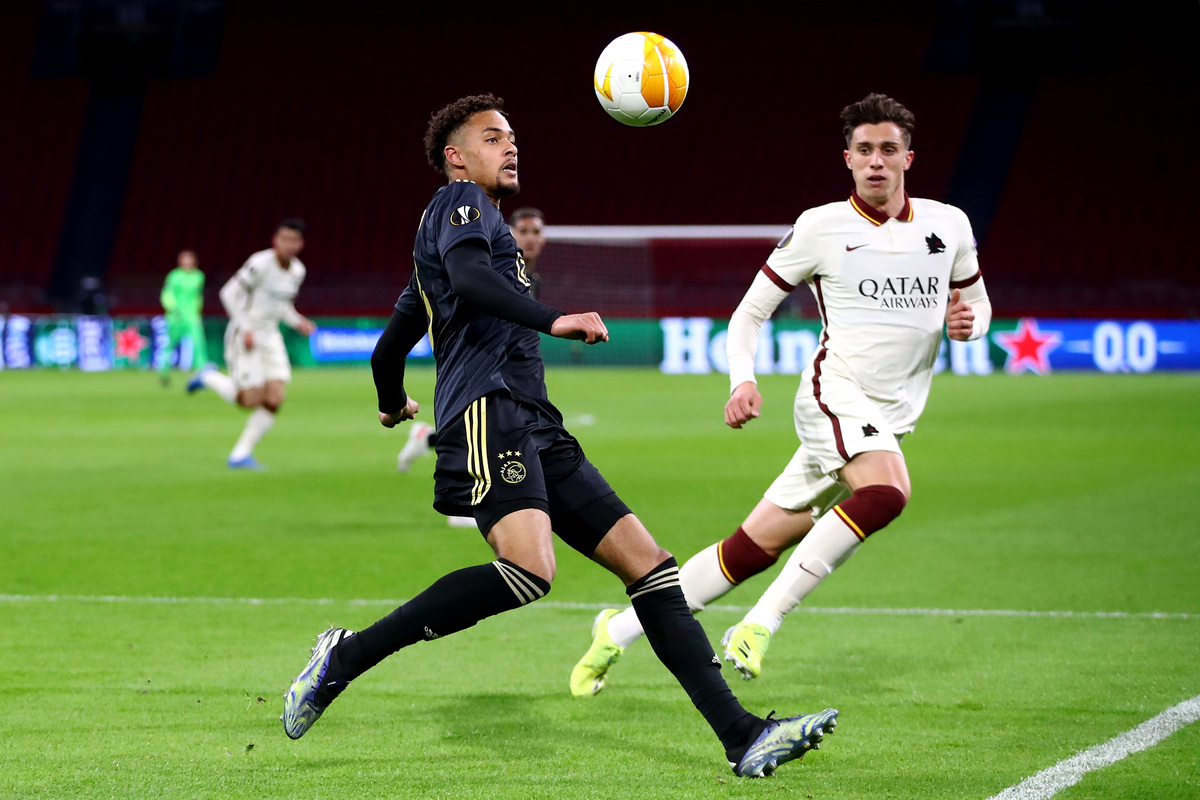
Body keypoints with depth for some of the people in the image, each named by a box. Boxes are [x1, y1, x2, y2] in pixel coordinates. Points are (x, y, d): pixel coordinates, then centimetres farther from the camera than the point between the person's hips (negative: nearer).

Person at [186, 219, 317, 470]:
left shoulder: (297, 271, 6)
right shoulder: (260, 264, -18)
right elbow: (229, 293, -15)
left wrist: (297, 322, 1)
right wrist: (245, 329, -21)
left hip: (270, 336, 7)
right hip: (246, 334, -7)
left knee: (275, 398, -7)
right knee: (252, 400, -10)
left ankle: (240, 454, 3)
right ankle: (210, 378, 18)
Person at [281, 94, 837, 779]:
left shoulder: (481, 221, 32)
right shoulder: (460, 201, 5)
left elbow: (390, 348, 38)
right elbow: (468, 278, -19)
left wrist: (393, 404, 58)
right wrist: (554, 321, -30)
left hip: (534, 427, 10)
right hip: (490, 412, -10)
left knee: (649, 563, -1)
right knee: (529, 570, -32)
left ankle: (743, 738, -8)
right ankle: (346, 655, -21)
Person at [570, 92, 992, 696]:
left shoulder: (948, 225, 8)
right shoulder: (820, 228, -3)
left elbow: (977, 304, 22)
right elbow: (750, 311, 5)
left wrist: (967, 321, -2)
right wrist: (742, 380, -12)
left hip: (888, 419, 5)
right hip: (836, 393, -5)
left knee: (757, 545, 3)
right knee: (886, 490, -35)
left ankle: (619, 630, 16)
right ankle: (759, 625, -28)